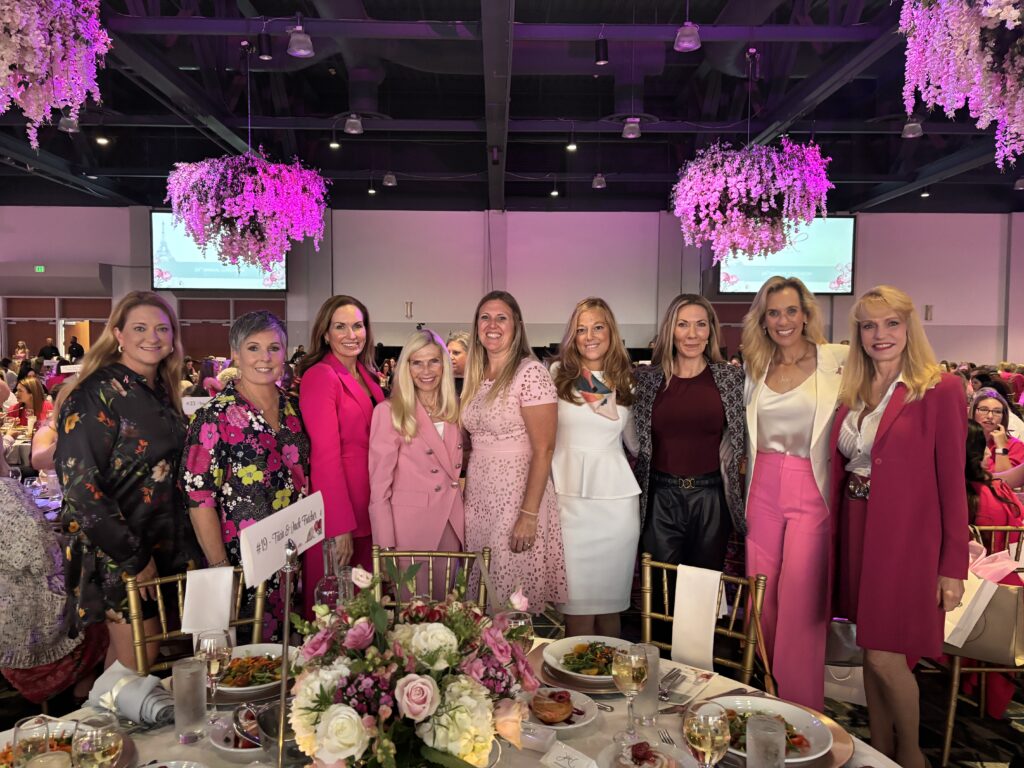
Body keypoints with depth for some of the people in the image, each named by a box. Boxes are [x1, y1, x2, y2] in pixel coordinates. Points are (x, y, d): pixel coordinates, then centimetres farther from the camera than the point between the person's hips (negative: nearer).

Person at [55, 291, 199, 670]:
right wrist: (133, 556, -18)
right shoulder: (97, 393, -14)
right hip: (117, 554, -7)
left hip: (165, 546, 7)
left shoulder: (162, 390, 9)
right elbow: (80, 483, -18)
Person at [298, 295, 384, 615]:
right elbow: (325, 455, -17)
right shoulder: (321, 376, -12)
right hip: (337, 512, -7)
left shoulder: (366, 374, 12)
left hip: (367, 509, 8)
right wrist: (340, 526, -19)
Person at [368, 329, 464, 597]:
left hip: (451, 527, 5)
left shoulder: (453, 410, 8)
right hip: (409, 527, -5)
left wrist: (462, 521, 7)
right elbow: (379, 487, -10)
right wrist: (386, 548, -13)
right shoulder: (389, 412, -10)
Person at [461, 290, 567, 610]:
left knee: (513, 597, 2)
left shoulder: (531, 372, -12)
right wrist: (463, 494, 7)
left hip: (517, 492, -6)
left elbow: (543, 450, -16)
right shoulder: (474, 375, 9)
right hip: (477, 494, 7)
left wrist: (529, 515, -19)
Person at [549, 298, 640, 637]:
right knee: (578, 601, 1)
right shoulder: (557, 374, 1)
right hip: (570, 497, -2)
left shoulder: (625, 380, 8)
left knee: (611, 597, 10)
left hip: (616, 497, 2)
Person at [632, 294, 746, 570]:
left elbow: (742, 439, 5)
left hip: (711, 497, 0)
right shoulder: (647, 377, -1)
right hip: (660, 497, 0)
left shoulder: (731, 377, -1)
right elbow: (634, 439, 9)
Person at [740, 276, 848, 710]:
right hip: (763, 491, 4)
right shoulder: (756, 368, 11)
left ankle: (801, 711, 16)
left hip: (811, 491, -4)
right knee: (761, 601, 9)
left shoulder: (836, 360, -3)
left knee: (799, 606, -2)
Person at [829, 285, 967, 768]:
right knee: (871, 653, 15)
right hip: (857, 536, 5)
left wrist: (953, 566, -10)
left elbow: (952, 483, -9)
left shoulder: (939, 390, -8)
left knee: (885, 656, -1)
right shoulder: (853, 394, 8)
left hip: (905, 540, -5)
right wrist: (836, 539, 3)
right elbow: (840, 471, 10)